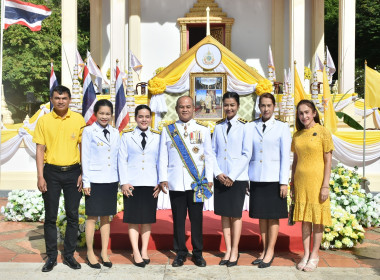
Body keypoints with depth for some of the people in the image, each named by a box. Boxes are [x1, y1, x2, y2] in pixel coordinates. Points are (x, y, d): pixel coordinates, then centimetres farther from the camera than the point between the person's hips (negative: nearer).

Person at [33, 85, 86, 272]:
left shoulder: (78, 119, 2)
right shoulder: (44, 120, 1)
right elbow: (40, 150, 1)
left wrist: (83, 174, -2)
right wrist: (40, 176, -6)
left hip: (73, 172, 0)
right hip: (51, 172, 0)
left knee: (73, 215, 6)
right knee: (50, 216, 6)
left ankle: (69, 255, 19)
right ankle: (51, 257, 18)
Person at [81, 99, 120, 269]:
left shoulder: (115, 133, 10)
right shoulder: (89, 131, -2)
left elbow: (118, 157, 12)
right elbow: (85, 157, -4)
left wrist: (121, 180, 9)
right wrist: (86, 181, -7)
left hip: (111, 180, 4)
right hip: (95, 180, -4)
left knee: (106, 217, 11)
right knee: (92, 217, 3)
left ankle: (104, 253, 20)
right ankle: (90, 253, 17)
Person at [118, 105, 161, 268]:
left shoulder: (157, 138, 9)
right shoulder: (127, 137, 6)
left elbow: (160, 161, 8)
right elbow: (122, 160, 2)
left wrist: (160, 182, 1)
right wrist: (124, 182, -6)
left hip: (151, 184, 1)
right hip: (132, 184, -1)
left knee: (148, 218, 7)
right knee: (133, 219, 2)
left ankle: (144, 251, 19)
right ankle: (136, 253, 9)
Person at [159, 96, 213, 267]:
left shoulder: (203, 130, 9)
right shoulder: (168, 130, 10)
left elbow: (208, 156, 9)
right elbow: (163, 157, 8)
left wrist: (209, 179, 3)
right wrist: (163, 179, 1)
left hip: (197, 182, 0)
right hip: (176, 183, 1)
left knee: (196, 218, 4)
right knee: (178, 218, 5)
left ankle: (197, 253, 18)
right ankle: (180, 252, 18)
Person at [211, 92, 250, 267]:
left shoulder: (244, 127, -4)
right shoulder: (218, 127, 10)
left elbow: (246, 155, -7)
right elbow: (213, 152, 9)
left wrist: (232, 176, -10)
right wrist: (218, 173, -4)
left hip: (237, 178, -4)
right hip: (220, 178, 4)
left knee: (235, 214, 4)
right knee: (224, 214, 9)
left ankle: (235, 251, 16)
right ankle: (228, 250, 19)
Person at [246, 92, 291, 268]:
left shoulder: (282, 127, 2)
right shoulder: (251, 127, 9)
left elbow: (285, 156, -1)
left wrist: (284, 182, -6)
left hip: (274, 179, -3)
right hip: (256, 178, 3)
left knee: (273, 216, 3)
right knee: (261, 216, 9)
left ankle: (270, 252, 13)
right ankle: (264, 250, 20)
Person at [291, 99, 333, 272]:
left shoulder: (323, 132, -5)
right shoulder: (297, 135, 9)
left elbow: (328, 161, -7)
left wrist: (325, 185, -12)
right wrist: (292, 183, 11)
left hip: (316, 180, -4)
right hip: (300, 180, 4)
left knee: (317, 218, 4)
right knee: (304, 219, 10)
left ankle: (314, 255, 16)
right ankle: (306, 254, 20)